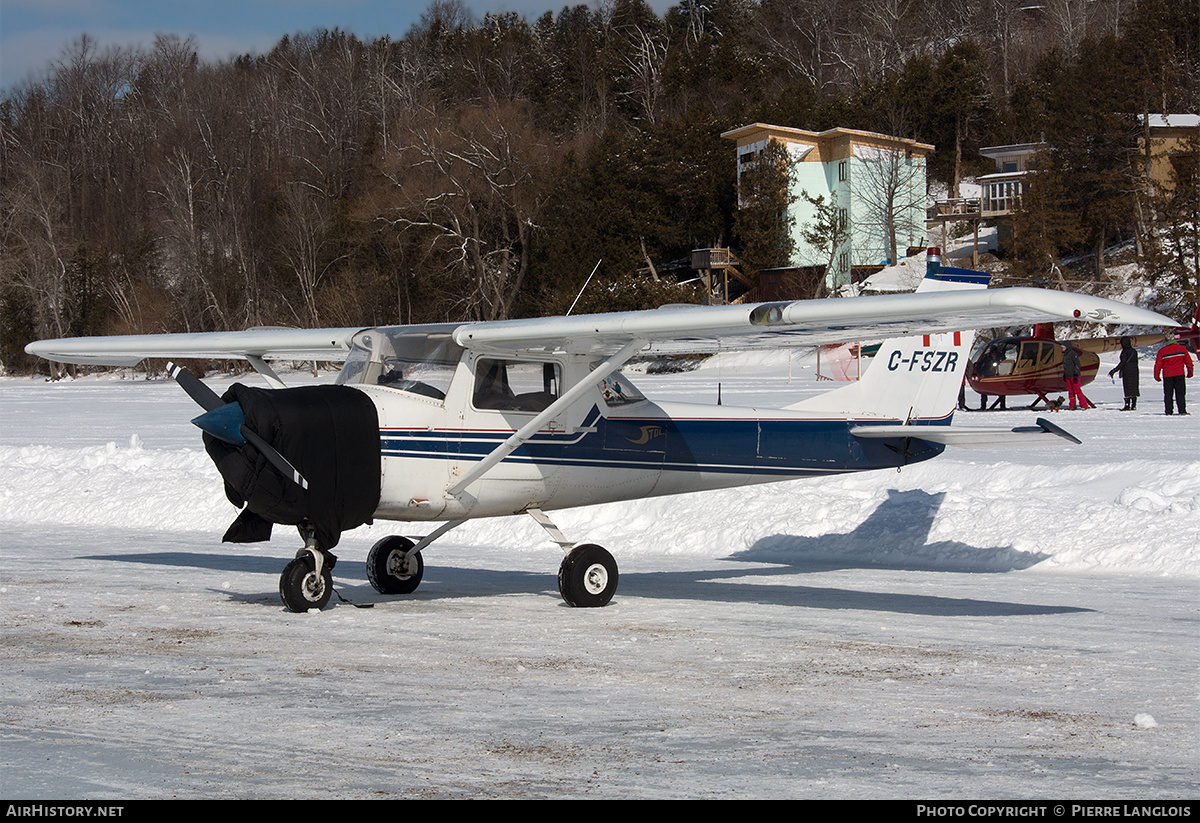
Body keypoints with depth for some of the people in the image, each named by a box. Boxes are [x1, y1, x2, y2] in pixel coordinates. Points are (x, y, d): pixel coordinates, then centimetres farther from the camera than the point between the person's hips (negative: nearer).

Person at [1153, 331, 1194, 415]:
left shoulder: (1162, 351, -3)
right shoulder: (1182, 348, -1)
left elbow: (1158, 365, 0)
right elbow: (1188, 362, 5)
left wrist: (1156, 376, 11)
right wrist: (1190, 372, 18)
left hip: (1167, 376, 0)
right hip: (1179, 374, 0)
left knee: (1168, 394, 6)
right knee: (1180, 393, 4)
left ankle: (1169, 411, 3)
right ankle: (1182, 410, -2)